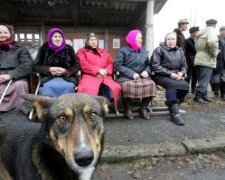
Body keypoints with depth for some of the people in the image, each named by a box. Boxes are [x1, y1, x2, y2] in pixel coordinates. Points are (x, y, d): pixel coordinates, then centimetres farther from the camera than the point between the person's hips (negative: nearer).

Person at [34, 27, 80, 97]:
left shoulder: (69, 49, 10)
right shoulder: (44, 49, 9)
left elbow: (76, 66, 8)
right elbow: (36, 66, 9)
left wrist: (65, 71, -11)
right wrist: (49, 69, -10)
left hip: (67, 77, 0)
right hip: (48, 77, 0)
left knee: (69, 87, -33)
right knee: (47, 87, -33)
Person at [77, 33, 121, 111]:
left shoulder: (104, 52, 31)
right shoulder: (81, 51, 18)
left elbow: (110, 63, 19)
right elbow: (83, 65, 0)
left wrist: (106, 71, -6)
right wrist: (98, 70, -10)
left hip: (105, 76, 4)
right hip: (90, 76, -3)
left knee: (115, 87, -27)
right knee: (89, 89, -37)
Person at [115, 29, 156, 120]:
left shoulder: (143, 51, 18)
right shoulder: (123, 50, 1)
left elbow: (148, 64, 20)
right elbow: (118, 65, -9)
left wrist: (146, 71, -4)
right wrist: (131, 73, -18)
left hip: (142, 77, 4)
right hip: (126, 77, -4)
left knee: (151, 84, -26)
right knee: (128, 85, -37)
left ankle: (143, 108, -4)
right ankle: (127, 108, -10)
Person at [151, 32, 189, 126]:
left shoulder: (179, 51, 17)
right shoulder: (159, 50, 0)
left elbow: (184, 66, 19)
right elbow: (155, 66, -11)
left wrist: (181, 73, -5)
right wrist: (170, 73, -15)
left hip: (176, 76, 5)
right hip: (161, 76, -5)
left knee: (186, 85, -25)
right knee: (172, 84, -35)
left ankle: (173, 106, -9)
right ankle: (175, 113, -30)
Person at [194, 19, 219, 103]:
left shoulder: (200, 33, 18)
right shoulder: (212, 31, -6)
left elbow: (197, 46, 18)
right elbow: (212, 42, -26)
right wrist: (214, 53, -13)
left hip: (199, 59, 8)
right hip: (207, 60, -8)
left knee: (202, 79, 13)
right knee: (204, 80, -5)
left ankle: (204, 95, 19)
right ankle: (198, 96, -3)